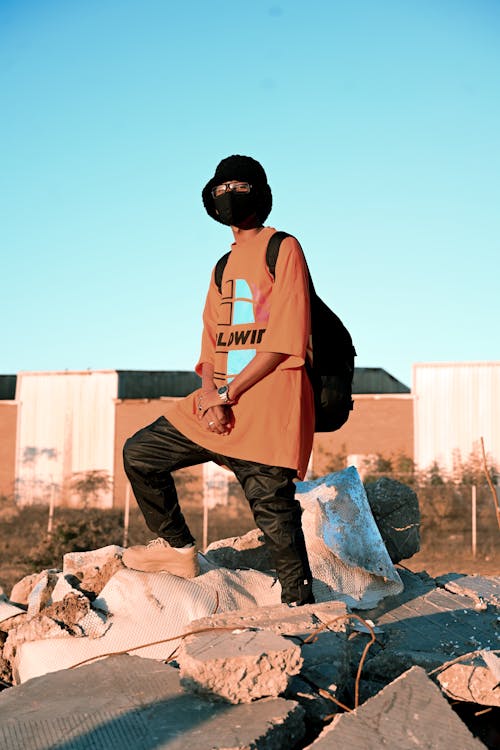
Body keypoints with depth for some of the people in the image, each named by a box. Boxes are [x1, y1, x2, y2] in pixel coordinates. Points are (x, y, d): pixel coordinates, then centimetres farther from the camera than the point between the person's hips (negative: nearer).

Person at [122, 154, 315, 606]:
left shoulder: (284, 249, -2)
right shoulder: (224, 267, 21)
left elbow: (286, 341, -11)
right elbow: (212, 342, 16)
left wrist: (228, 393, -13)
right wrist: (209, 394, -5)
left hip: (268, 403, -8)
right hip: (220, 402, 8)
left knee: (273, 510, -9)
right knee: (141, 453, 7)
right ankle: (179, 549, 21)